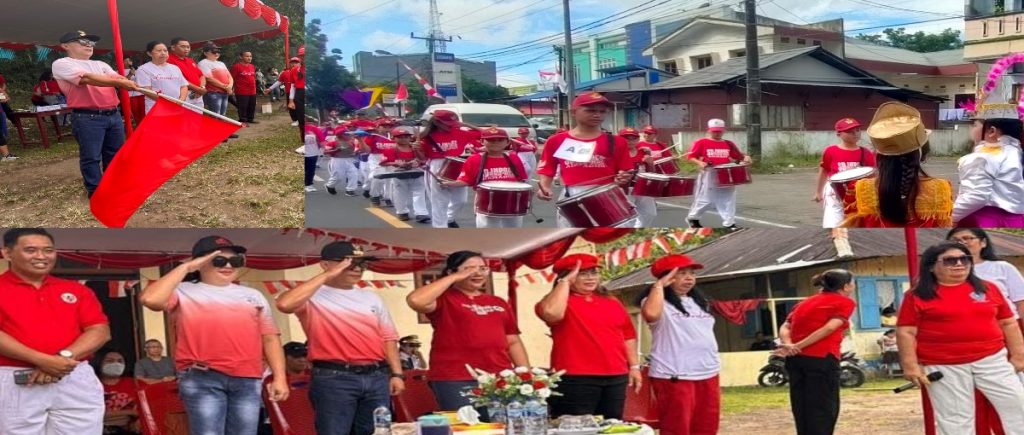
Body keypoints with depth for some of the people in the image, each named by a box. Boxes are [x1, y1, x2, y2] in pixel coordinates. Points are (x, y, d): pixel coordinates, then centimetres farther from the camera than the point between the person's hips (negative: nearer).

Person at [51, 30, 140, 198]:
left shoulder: (100, 65, 20)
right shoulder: (62, 64, -4)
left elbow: (118, 78, 3)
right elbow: (87, 78, -19)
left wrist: (131, 84, -21)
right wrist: (119, 82, -27)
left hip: (113, 114, 7)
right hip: (87, 117, -7)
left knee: (115, 154, 13)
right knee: (91, 157, -3)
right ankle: (96, 192, 7)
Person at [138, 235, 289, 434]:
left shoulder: (252, 295, 20)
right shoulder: (184, 292, 7)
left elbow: (270, 338, 17)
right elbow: (150, 299, -13)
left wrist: (279, 377, 6)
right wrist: (185, 267, -6)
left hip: (247, 380, 4)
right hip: (202, 378, -4)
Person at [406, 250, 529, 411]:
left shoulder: (499, 303, 19)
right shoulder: (444, 299, 2)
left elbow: (513, 342, 21)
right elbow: (415, 301, -18)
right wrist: (454, 278, -10)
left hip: (501, 379, 5)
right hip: (456, 380, -5)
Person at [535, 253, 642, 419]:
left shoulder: (611, 302, 16)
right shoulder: (559, 299, -2)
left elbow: (628, 335, 20)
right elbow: (551, 313, -26)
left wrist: (634, 366, 14)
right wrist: (565, 282, -15)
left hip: (615, 378, 6)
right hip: (575, 379, -6)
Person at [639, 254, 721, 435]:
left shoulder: (699, 301, 19)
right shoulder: (657, 300, -6)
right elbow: (651, 314, -31)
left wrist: (714, 366, 20)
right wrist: (659, 285, -19)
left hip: (708, 374, 8)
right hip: (674, 376, -8)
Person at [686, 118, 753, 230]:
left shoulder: (729, 144, 9)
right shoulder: (701, 143, -4)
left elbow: (738, 155, 13)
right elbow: (690, 156, -6)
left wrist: (745, 158, -8)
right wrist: (699, 162, -22)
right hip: (708, 176, -4)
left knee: (728, 199, 4)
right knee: (705, 199, 4)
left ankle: (729, 223, 9)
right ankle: (693, 218, 23)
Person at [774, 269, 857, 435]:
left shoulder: (805, 302, 23)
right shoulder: (844, 302, 4)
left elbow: (785, 328, 9)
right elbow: (829, 328, -11)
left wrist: (789, 345, -8)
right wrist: (798, 346, -14)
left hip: (795, 359, 6)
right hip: (821, 359, -6)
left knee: (802, 409, 12)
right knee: (823, 410, -1)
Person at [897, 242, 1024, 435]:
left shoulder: (987, 289, 8)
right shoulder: (917, 296, -3)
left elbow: (1008, 323, 13)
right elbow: (905, 332, -4)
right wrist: (911, 366, -9)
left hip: (992, 360, 3)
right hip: (944, 367, -3)